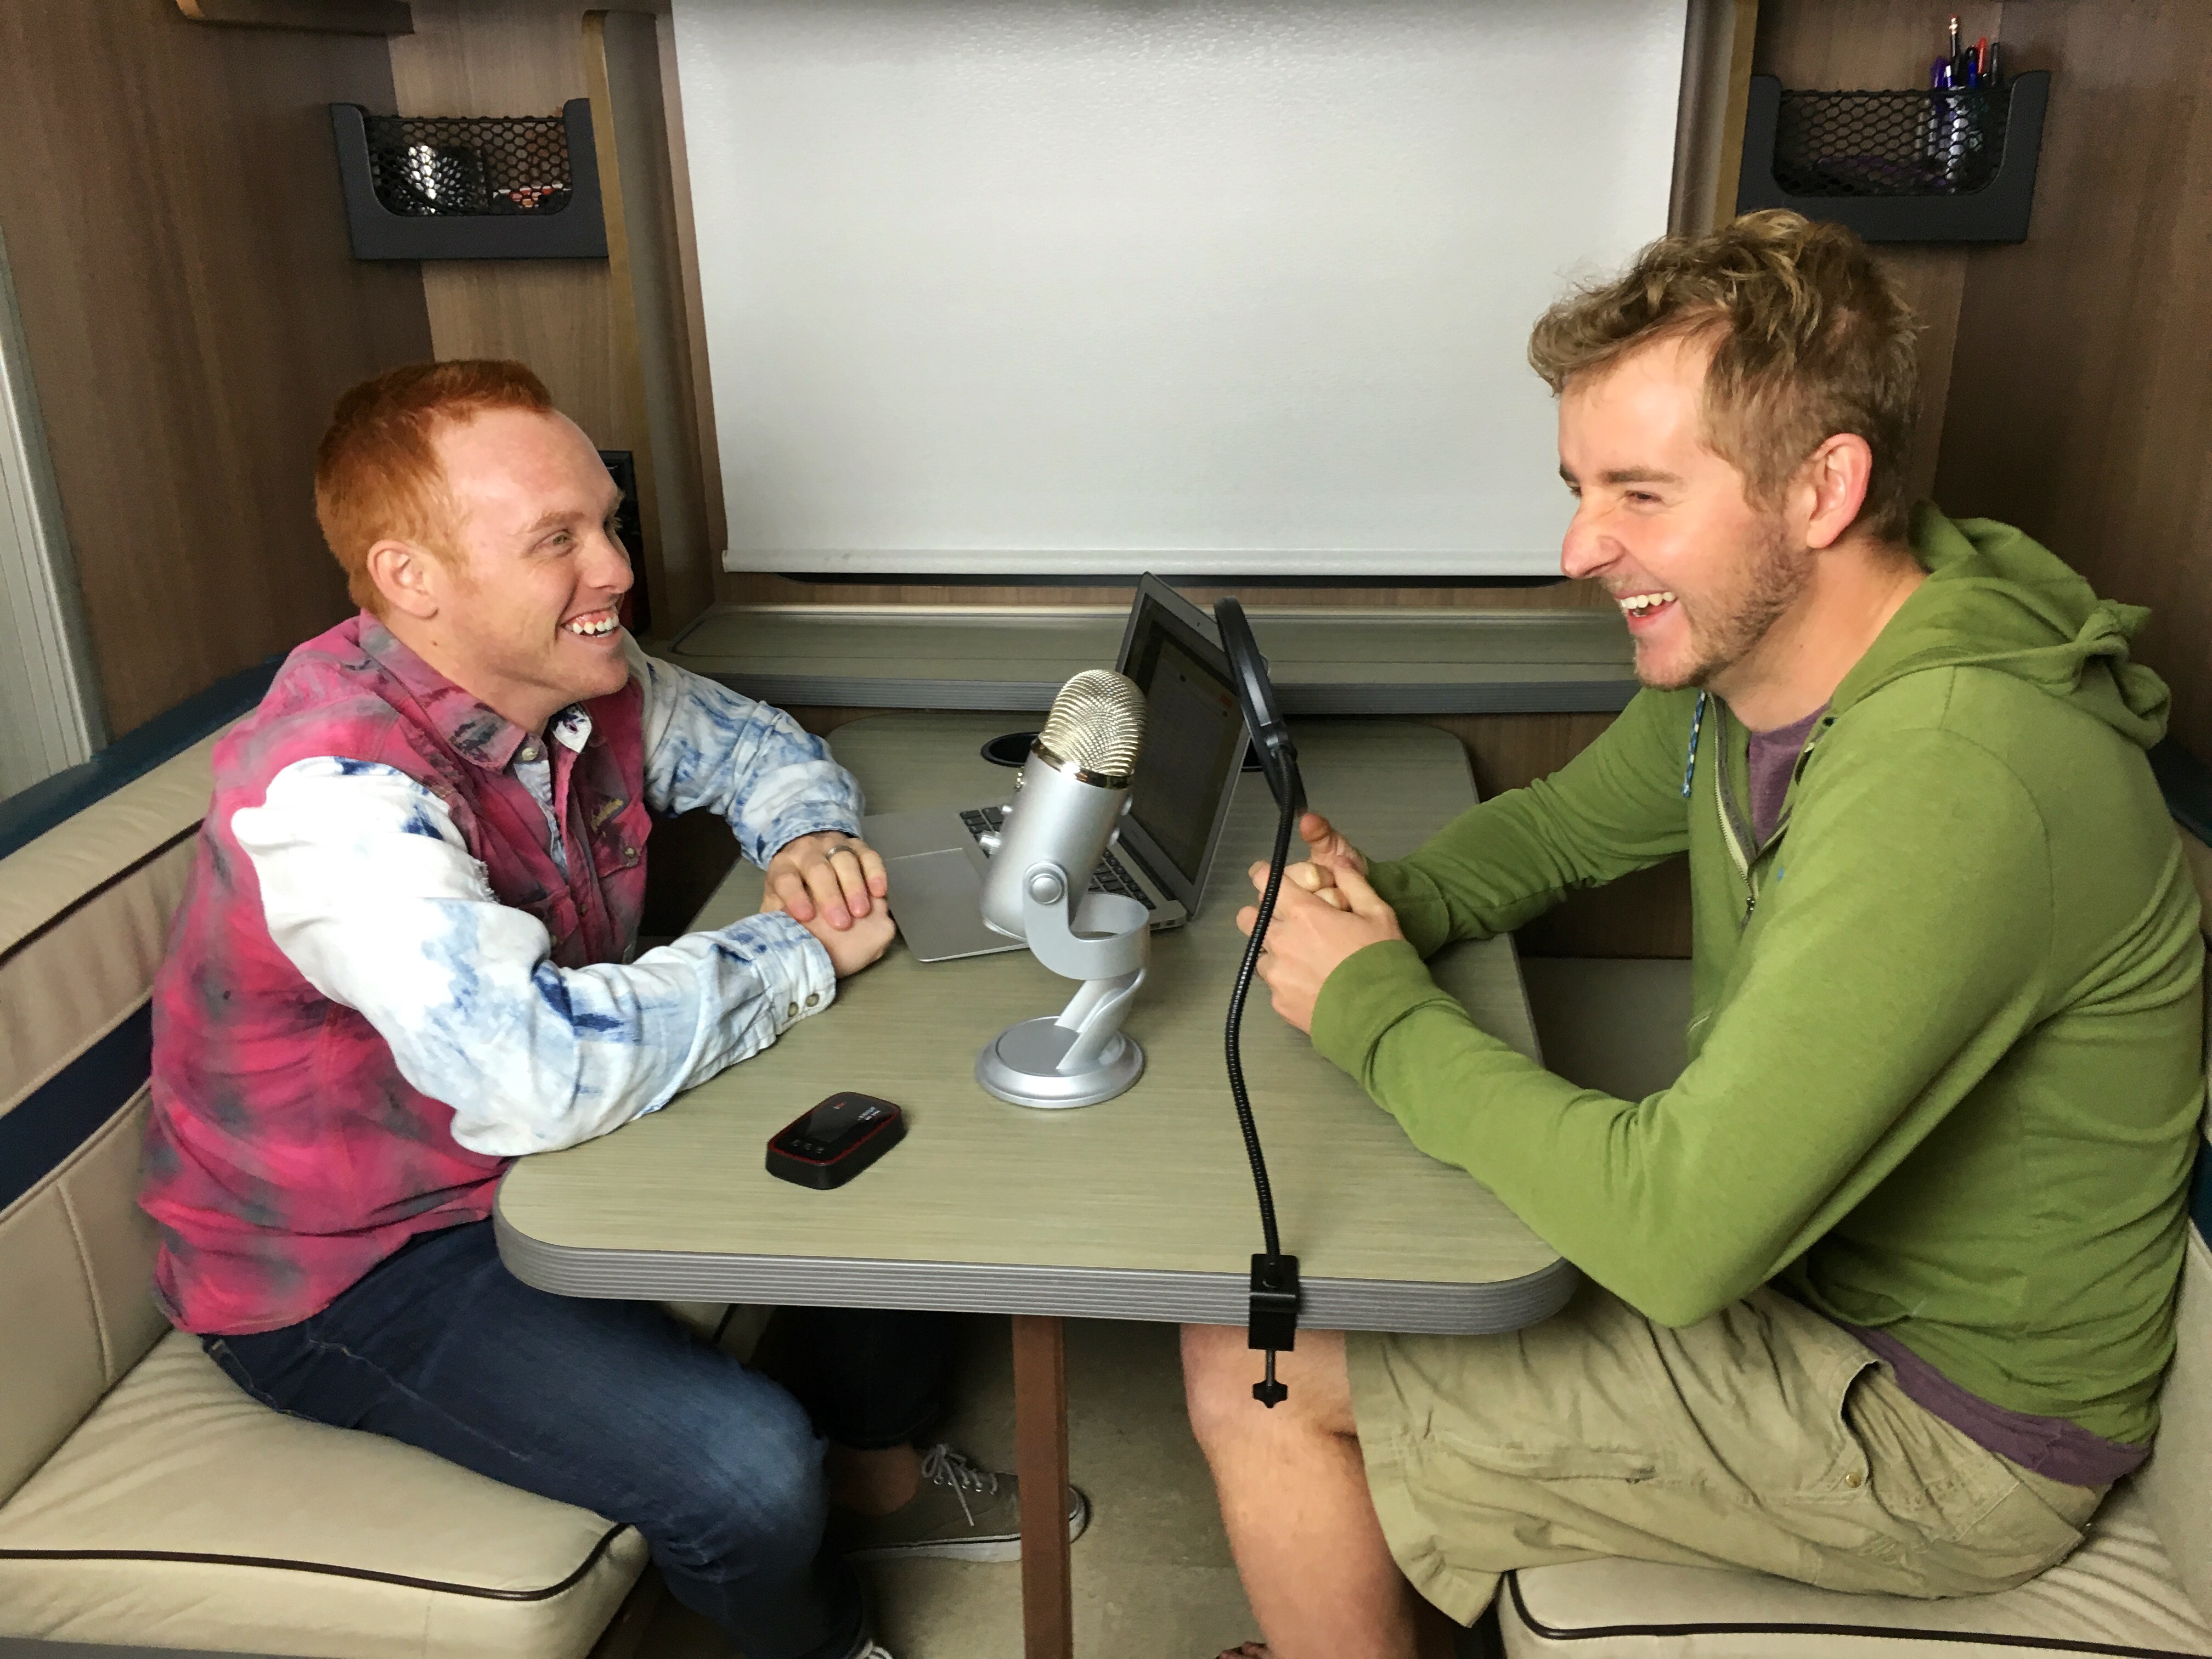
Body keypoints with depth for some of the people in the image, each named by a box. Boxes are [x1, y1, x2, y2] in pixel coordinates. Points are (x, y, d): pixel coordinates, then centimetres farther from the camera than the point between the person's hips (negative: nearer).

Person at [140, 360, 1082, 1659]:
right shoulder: (335, 787, -33)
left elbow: (752, 743, 10)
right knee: (748, 1469, -22)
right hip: (350, 1264, -8)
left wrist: (810, 838, -14)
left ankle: (877, 1480, 28)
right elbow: (534, 1071, -44)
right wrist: (805, 953, -29)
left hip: (545, 1151, 8)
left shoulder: (585, 679, -9)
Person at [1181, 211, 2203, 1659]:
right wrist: (1385, 907, -10)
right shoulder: (1748, 650, -4)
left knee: (1253, 1369, -10)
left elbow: (1678, 1235, -36)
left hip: (1942, 1419, -8)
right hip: (1795, 1234, 8)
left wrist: (1374, 1011, -23)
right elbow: (1565, 822, 12)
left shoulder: (1946, 786, -34)